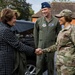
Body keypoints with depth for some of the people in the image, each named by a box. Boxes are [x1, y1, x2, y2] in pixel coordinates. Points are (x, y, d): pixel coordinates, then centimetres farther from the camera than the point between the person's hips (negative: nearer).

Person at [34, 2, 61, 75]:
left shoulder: (56, 21, 0)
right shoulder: (39, 21, 2)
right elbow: (35, 34, 6)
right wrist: (36, 45, 5)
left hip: (51, 46, -1)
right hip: (41, 46, 1)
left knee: (50, 64, 10)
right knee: (39, 64, 4)